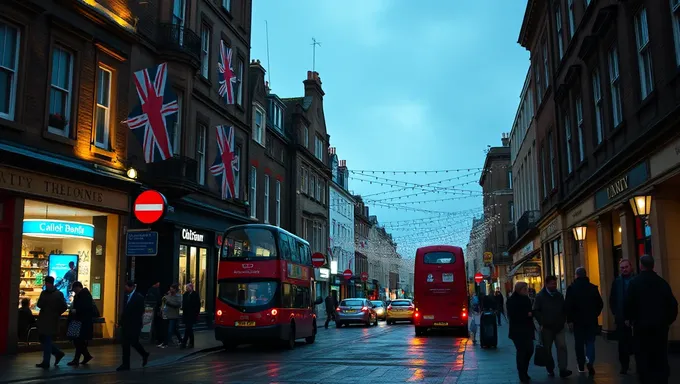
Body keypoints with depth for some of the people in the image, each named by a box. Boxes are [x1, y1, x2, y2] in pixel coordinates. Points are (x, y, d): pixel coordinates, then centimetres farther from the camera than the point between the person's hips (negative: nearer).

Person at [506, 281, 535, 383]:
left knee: (530, 350, 4)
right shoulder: (512, 300, -8)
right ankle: (522, 375, 7)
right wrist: (526, 314, -18)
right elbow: (512, 315, -16)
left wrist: (531, 313, -3)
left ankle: (524, 372, 24)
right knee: (521, 351, -3)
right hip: (517, 330, -6)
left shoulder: (526, 299, 11)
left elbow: (531, 311, 18)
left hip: (527, 329, 6)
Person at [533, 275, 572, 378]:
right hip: (547, 328, -2)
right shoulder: (540, 296, -4)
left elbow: (564, 309, 18)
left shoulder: (559, 295, 9)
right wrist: (541, 323, -12)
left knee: (562, 347, -10)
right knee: (547, 349, 6)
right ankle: (550, 369, 19)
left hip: (559, 327, 2)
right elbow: (536, 311, -6)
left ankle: (563, 370, -11)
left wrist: (564, 320, 8)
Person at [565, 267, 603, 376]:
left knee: (579, 343, 11)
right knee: (590, 341, 7)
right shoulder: (593, 287, -3)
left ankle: (581, 366, 18)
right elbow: (600, 304, 1)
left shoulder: (571, 288, -7)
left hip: (578, 320, -1)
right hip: (591, 320, 1)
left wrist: (569, 320, -4)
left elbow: (568, 305, -10)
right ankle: (590, 360, -18)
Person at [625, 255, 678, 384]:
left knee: (643, 357, 5)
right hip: (660, 325, 3)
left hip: (642, 324, -3)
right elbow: (673, 304, 0)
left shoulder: (635, 282, -8)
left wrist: (628, 318, 7)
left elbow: (628, 303, -9)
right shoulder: (662, 282, 0)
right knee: (661, 356, 10)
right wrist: (669, 320, 14)